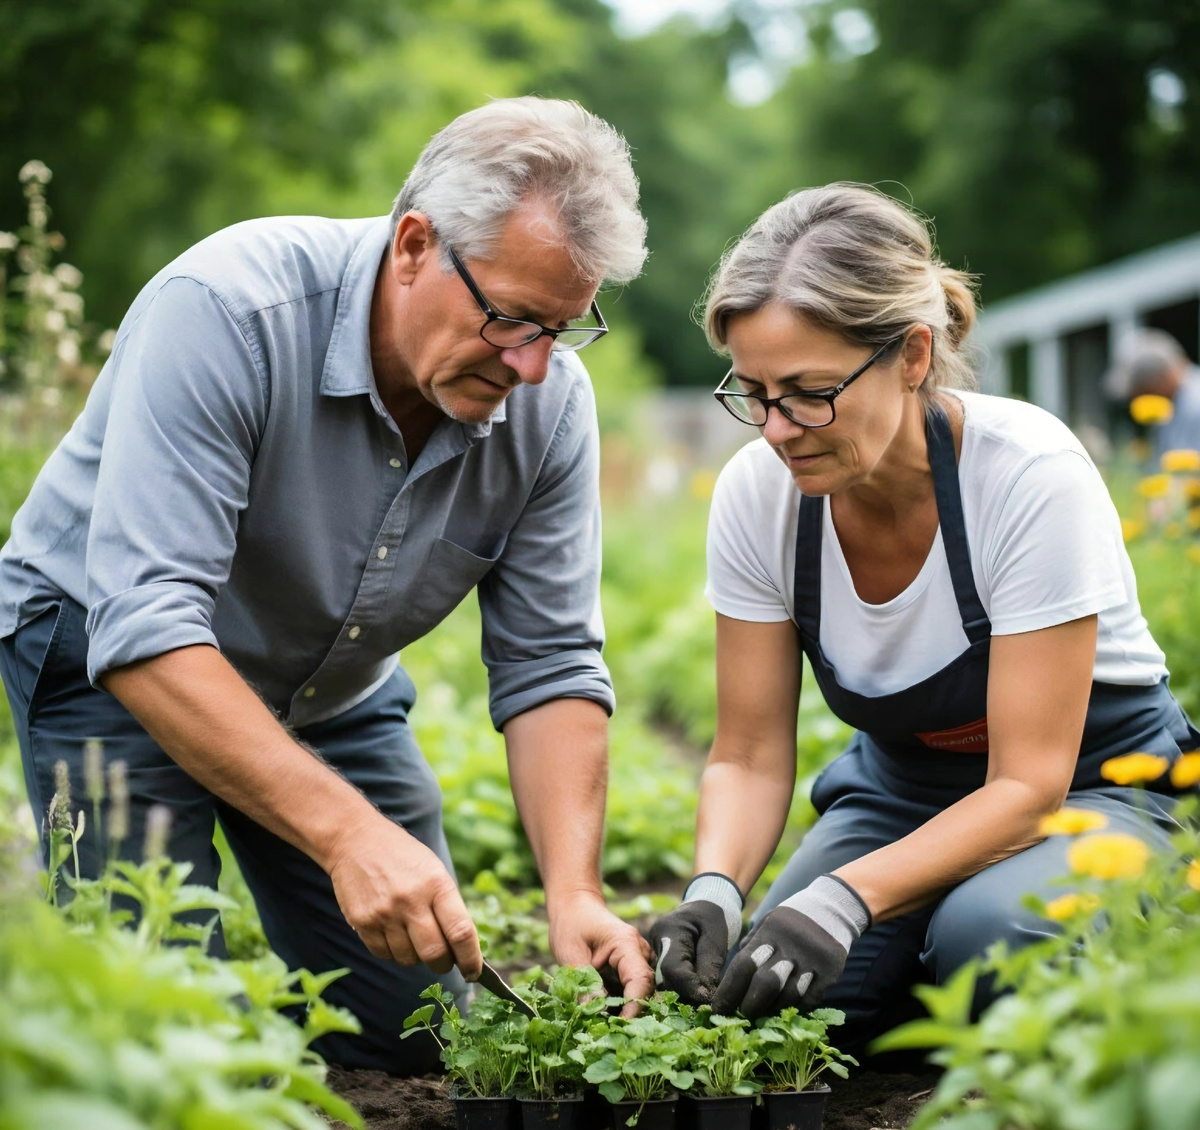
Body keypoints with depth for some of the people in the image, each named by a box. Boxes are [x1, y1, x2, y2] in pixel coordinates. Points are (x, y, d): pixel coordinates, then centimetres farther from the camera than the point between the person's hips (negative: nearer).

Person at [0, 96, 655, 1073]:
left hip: (333, 690, 5)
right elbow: (147, 624, -39)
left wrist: (576, 894, -27)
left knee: (420, 1040, 3)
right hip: (104, 653, -5)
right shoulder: (225, 311, -33)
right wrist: (349, 834, -46)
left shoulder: (548, 401, -16)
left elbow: (550, 666, -12)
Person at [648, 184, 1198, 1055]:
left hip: (1095, 782, -4)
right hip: (902, 785, 4)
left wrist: (844, 898, -40)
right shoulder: (757, 493, -15)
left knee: (981, 931, -36)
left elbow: (1029, 785, -27)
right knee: (761, 999, -22)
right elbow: (751, 755, -8)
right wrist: (715, 891, -29)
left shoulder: (1032, 476, -28)